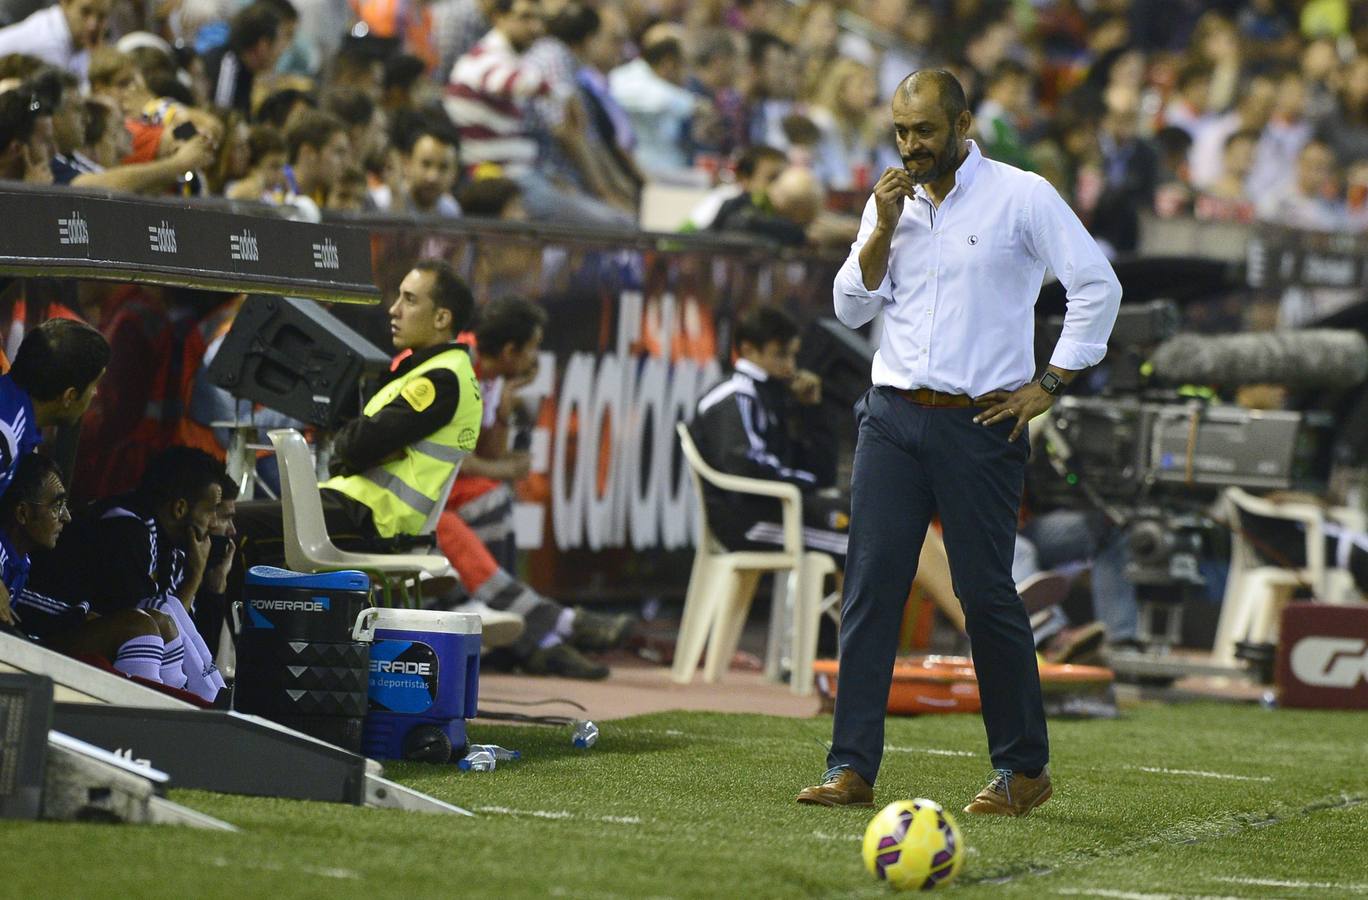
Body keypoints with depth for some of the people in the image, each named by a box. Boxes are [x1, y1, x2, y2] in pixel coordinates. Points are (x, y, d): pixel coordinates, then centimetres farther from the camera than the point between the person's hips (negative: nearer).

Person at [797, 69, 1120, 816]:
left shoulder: (1022, 197, -4)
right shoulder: (890, 202, 12)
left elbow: (1097, 285, -6)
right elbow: (851, 307, 8)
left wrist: (1051, 384, -7)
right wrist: (884, 229, -6)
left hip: (980, 424, -4)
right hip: (892, 417, 4)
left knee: (986, 592, -3)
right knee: (869, 586, -3)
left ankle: (1023, 768, 11)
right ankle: (852, 767, -3)